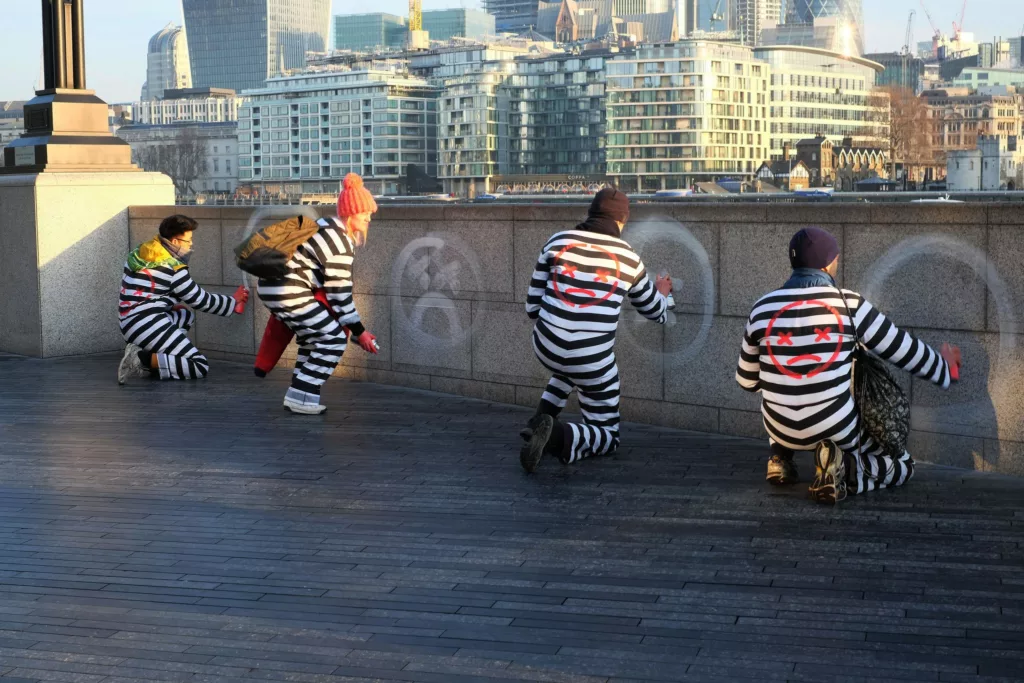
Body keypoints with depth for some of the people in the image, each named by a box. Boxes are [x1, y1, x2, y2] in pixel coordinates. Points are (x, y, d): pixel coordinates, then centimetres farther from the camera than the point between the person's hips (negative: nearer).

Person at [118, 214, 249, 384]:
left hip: (129, 324, 9)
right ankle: (144, 360, -18)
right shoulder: (173, 268, -13)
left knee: (187, 316, 31)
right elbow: (201, 300, -2)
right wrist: (234, 302, 11)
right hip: (149, 325, -9)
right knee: (201, 367, -5)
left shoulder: (142, 252, 9)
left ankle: (144, 351, 8)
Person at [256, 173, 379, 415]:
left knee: (313, 338, 20)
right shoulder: (341, 245, -14)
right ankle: (303, 398, -3)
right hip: (288, 291, -10)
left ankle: (298, 395, 19)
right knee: (334, 338, -3)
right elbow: (339, 294, -12)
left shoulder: (328, 226, 17)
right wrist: (359, 331, -4)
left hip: (273, 284, 10)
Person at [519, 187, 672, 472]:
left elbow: (532, 305, 3)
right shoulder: (628, 257, -1)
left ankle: (540, 420, 21)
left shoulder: (558, 241, 0)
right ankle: (557, 435, -16)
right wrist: (661, 293, 39)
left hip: (546, 347, 3)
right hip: (593, 360, -3)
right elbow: (654, 311, 16)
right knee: (607, 436, 14)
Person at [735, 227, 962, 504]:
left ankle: (780, 456, 15)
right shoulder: (849, 304, -12)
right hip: (837, 429, -4)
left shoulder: (762, 308, -4)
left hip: (781, 429, 4)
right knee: (902, 465, 19)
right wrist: (945, 367, 18)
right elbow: (904, 351, -1)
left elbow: (747, 380, 8)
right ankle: (843, 469, -9)